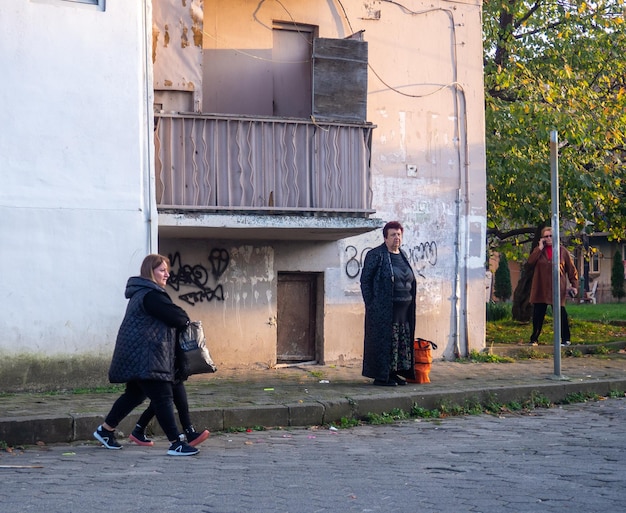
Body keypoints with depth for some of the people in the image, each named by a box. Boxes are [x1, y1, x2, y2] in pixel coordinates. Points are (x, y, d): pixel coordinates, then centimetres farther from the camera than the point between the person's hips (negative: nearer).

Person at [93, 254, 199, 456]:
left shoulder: (142, 293, 18)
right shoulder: (151, 295, -17)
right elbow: (175, 316, -18)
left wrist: (180, 320, 6)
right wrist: (185, 320, 4)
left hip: (137, 355, 11)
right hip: (145, 357, -11)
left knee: (135, 394, 21)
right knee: (163, 397, -12)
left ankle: (105, 430, 31)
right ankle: (176, 443, -14)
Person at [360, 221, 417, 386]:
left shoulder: (402, 255, 14)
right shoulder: (375, 255, -7)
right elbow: (365, 280, -8)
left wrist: (410, 302, 15)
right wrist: (370, 304, -13)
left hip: (403, 309, 8)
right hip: (383, 309, -7)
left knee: (402, 341, 8)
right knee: (383, 341, -5)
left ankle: (394, 373, 17)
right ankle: (380, 377, 1)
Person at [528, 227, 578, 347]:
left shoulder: (562, 251, 5)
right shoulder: (539, 250, 9)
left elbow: (571, 269, 7)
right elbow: (530, 262, -9)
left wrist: (574, 285, 0)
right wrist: (540, 248, -10)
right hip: (540, 289, 2)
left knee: (561, 314, -5)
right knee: (538, 315, 5)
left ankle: (566, 339, 3)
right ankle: (534, 339, 15)